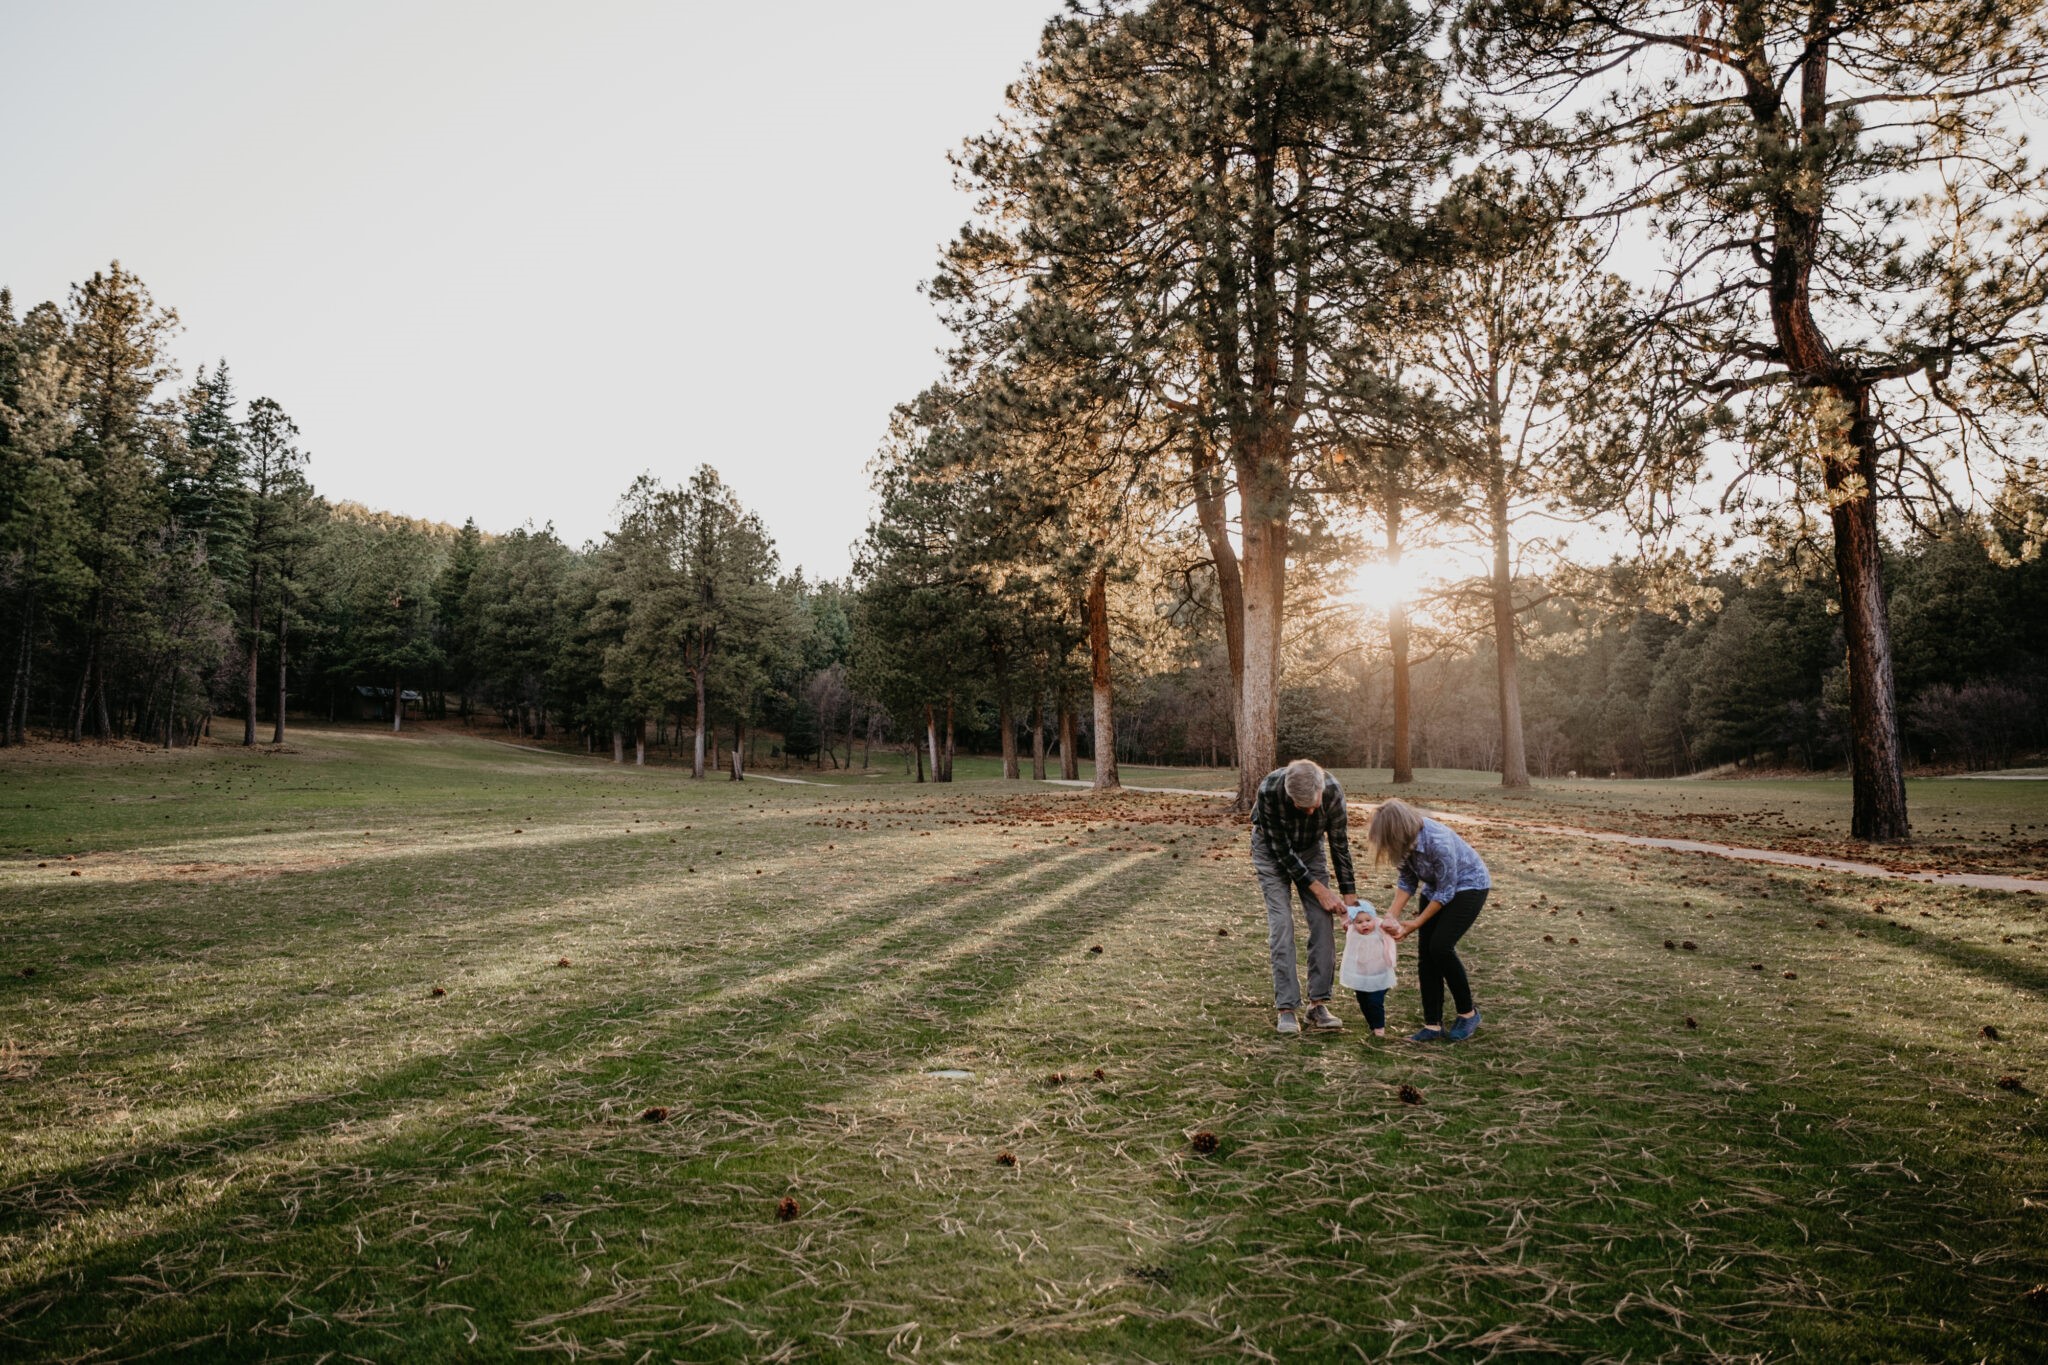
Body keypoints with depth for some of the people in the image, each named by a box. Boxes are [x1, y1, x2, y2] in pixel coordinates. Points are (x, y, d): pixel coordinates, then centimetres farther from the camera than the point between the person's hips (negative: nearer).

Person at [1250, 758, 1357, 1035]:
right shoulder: (1270, 790, -38)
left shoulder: (1333, 791, -30)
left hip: (1310, 848, 3)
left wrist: (1349, 895, -11)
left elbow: (1340, 844, -15)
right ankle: (1287, 1008, -8)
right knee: (1281, 922, -13)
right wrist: (1319, 889, -24)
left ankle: (1318, 1004, 1)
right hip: (1272, 849, -2)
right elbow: (1281, 849, -27)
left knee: (1322, 921, -7)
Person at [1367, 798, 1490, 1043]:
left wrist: (1416, 924, -19)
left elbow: (1446, 892, -26)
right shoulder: (1404, 841, -17)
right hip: (1435, 887, 7)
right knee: (1425, 952, -3)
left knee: (1440, 946, -17)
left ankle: (1468, 1013, 3)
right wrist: (1392, 915, -15)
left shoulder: (1438, 842, -37)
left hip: (1469, 884, -7)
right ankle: (1433, 1025, 3)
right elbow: (1407, 880, -4)